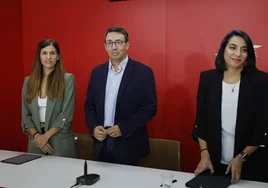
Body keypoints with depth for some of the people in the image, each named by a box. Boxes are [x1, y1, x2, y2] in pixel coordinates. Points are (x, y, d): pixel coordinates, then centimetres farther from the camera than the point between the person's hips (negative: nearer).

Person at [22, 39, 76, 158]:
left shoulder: (68, 79, -5)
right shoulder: (28, 81, 7)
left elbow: (66, 115, -9)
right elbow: (26, 115, 7)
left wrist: (46, 135, -13)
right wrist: (36, 135, -8)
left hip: (60, 142, -3)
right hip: (36, 141, 3)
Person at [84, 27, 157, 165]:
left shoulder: (143, 72, -6)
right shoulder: (97, 72, 8)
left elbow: (150, 107, -9)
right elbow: (89, 105, 11)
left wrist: (123, 128, -16)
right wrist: (94, 128, -7)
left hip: (128, 145, -4)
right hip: (101, 143, 4)